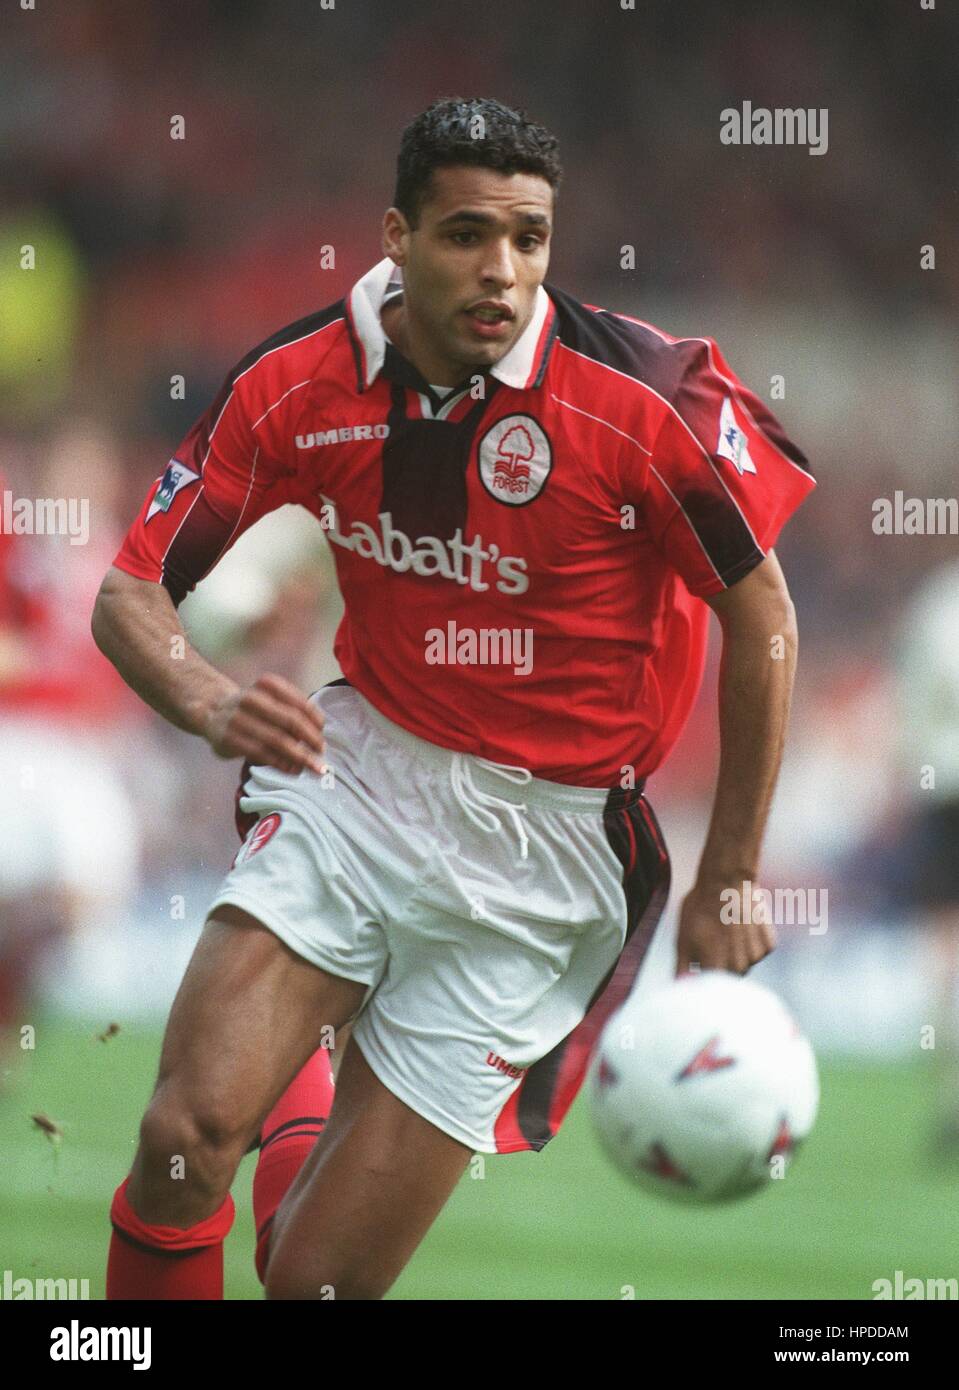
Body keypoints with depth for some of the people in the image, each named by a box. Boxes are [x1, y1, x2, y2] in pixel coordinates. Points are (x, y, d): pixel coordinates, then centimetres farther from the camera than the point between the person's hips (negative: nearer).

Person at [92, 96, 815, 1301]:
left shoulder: (648, 398, -18)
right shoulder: (295, 385, -9)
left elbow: (761, 618, -5)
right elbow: (129, 594, -3)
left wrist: (729, 883, -1)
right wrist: (212, 704, -26)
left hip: (541, 844, -2)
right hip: (359, 774, 2)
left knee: (316, 1277, -6)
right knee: (183, 1140, -19)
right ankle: (299, 1119, 17)